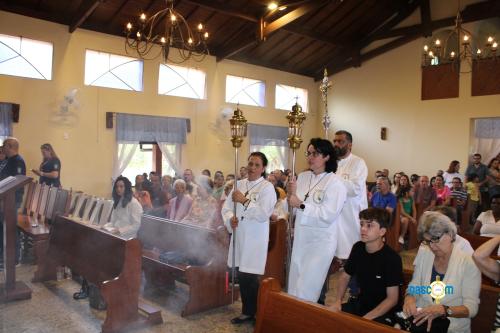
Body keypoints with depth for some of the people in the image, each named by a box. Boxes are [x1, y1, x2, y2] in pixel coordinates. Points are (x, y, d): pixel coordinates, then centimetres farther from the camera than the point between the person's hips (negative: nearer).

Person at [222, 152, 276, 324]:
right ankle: (247, 311, 30)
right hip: (239, 237, 5)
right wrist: (230, 219, -12)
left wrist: (245, 201, -22)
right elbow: (226, 207, 7)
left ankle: (257, 313, 18)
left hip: (255, 239, -5)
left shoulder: (267, 187, -7)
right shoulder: (239, 184, 10)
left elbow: (263, 214, -18)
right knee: (242, 276, 12)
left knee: (250, 278, -3)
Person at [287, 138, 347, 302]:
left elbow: (328, 215, -22)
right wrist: (291, 194, -10)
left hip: (321, 242, -6)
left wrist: (301, 205, -20)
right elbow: (294, 208, 9)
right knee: (294, 286, 16)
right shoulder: (302, 177, 5)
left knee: (306, 290, 0)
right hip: (301, 239, 6)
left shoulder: (335, 183, -12)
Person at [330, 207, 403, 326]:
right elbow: (344, 276, 11)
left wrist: (367, 318, -24)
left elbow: (392, 299, -16)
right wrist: (338, 301, -4)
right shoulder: (358, 248, -1)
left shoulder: (392, 258, -18)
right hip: (360, 304, 6)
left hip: (385, 311, -5)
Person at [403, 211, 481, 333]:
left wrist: (443, 310, -29)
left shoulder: (469, 263, -10)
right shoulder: (423, 255, 4)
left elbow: (471, 307, -13)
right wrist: (409, 298, -16)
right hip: (420, 320, 2)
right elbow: (413, 287, 7)